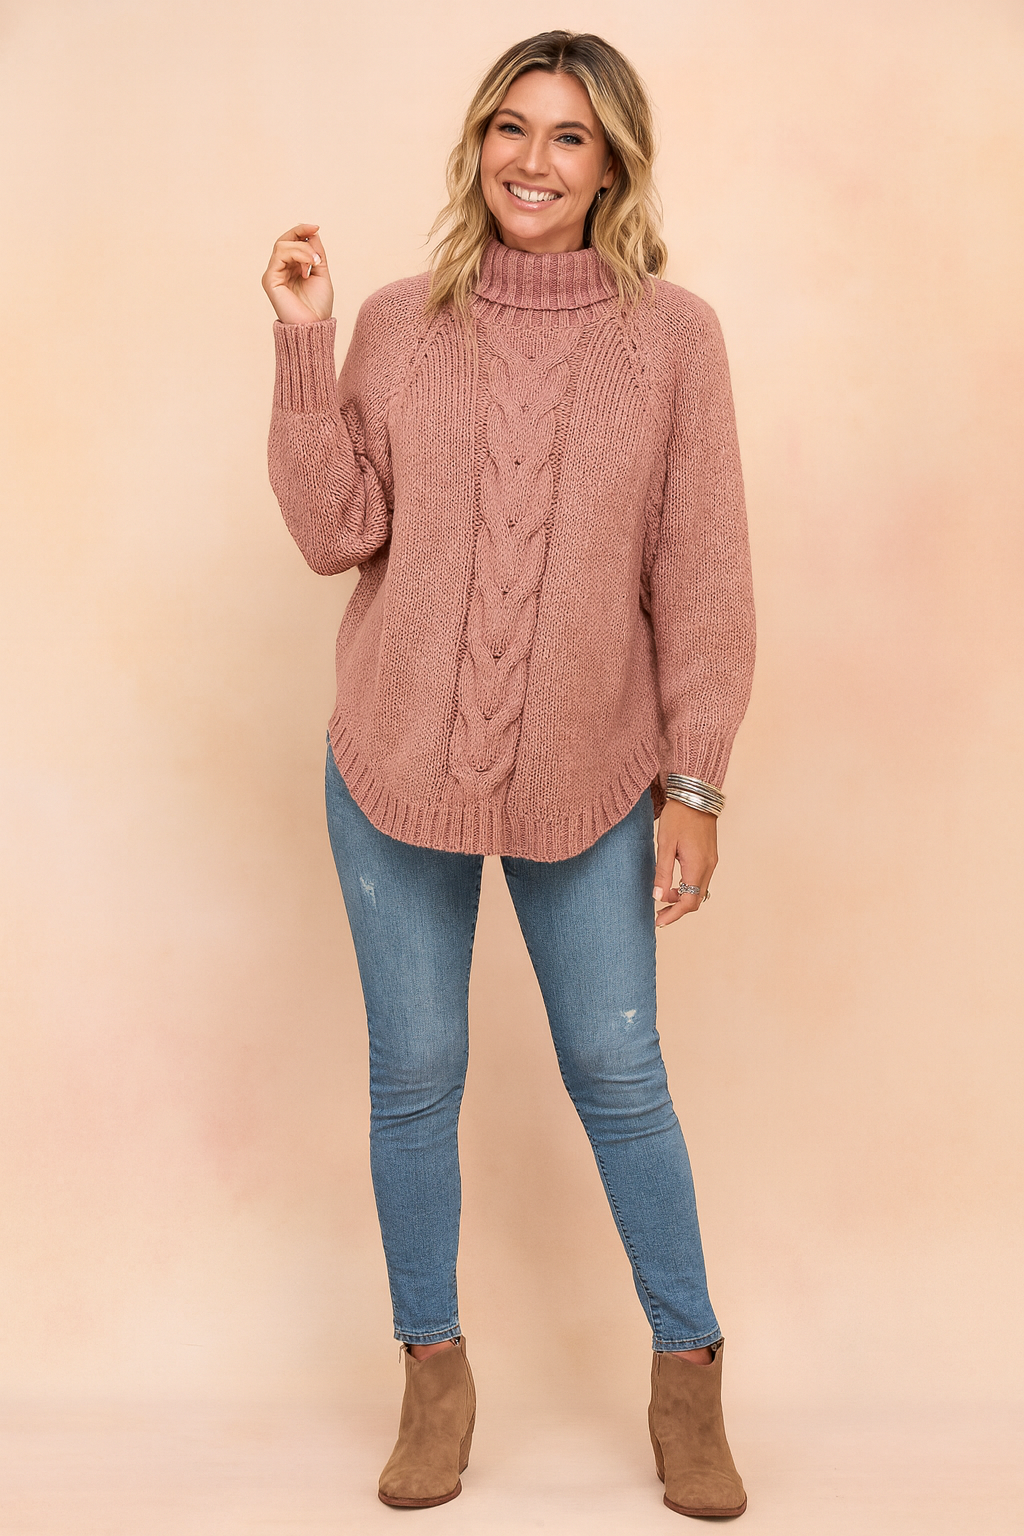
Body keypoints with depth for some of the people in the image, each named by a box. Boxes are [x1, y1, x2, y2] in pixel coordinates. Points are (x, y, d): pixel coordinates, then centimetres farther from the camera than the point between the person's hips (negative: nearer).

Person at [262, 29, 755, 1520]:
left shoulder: (673, 336, -2)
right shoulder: (400, 324, 2)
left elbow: (702, 576, -3)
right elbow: (336, 531, -4)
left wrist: (695, 784, -5)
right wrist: (303, 345, -10)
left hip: (592, 780, -1)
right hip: (397, 769, 2)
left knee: (619, 1077, 7)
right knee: (414, 1076, 10)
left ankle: (688, 1372, 26)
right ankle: (434, 1371, 29)